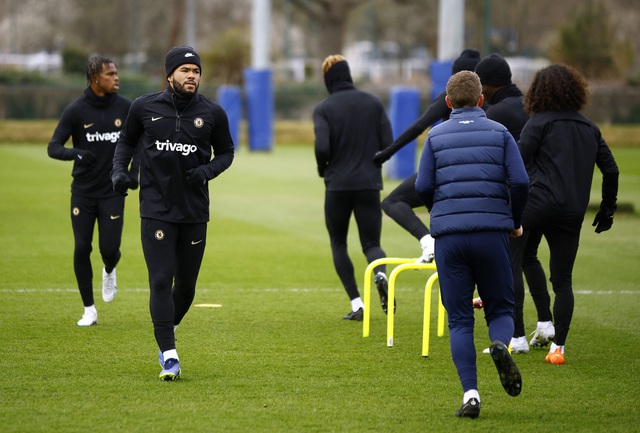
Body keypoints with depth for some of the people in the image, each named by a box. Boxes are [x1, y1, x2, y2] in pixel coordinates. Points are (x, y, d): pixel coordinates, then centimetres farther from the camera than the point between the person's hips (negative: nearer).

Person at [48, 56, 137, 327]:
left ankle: (109, 271, 32)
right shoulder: (76, 111, -7)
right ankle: (89, 310, 9)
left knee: (109, 248, -8)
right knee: (81, 248, -5)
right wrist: (75, 154, -30)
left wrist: (133, 172, -1)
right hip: (83, 191, -1)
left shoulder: (125, 108, -1)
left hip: (113, 191, 1)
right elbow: (53, 147, -9)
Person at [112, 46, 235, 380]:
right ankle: (168, 355, -12)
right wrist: (118, 170, -1)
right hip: (156, 210, -2)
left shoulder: (212, 113, 1)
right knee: (161, 280, -11)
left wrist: (208, 171, -8)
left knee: (187, 283, 8)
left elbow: (226, 152, 12)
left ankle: (168, 328, 37)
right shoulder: (144, 107, 0)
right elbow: (127, 140, 16)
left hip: (195, 211, 2)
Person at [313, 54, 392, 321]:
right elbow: (387, 144, -1)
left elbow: (322, 148, -16)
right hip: (369, 184, 2)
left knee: (339, 244, 15)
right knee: (371, 242, 10)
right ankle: (381, 275, -25)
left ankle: (357, 304, 4)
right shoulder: (374, 103, 4)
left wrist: (323, 170, 5)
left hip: (338, 186, -2)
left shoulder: (323, 109, -5)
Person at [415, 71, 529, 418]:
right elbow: (519, 181, -3)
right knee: (500, 308, 13)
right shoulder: (499, 133, 7)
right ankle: (500, 345, -22)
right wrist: (515, 221, 13)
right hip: (492, 233, 0)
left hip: (448, 235, 0)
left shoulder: (436, 136, 8)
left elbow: (422, 187, 1)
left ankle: (470, 394, -8)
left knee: (459, 319, 4)